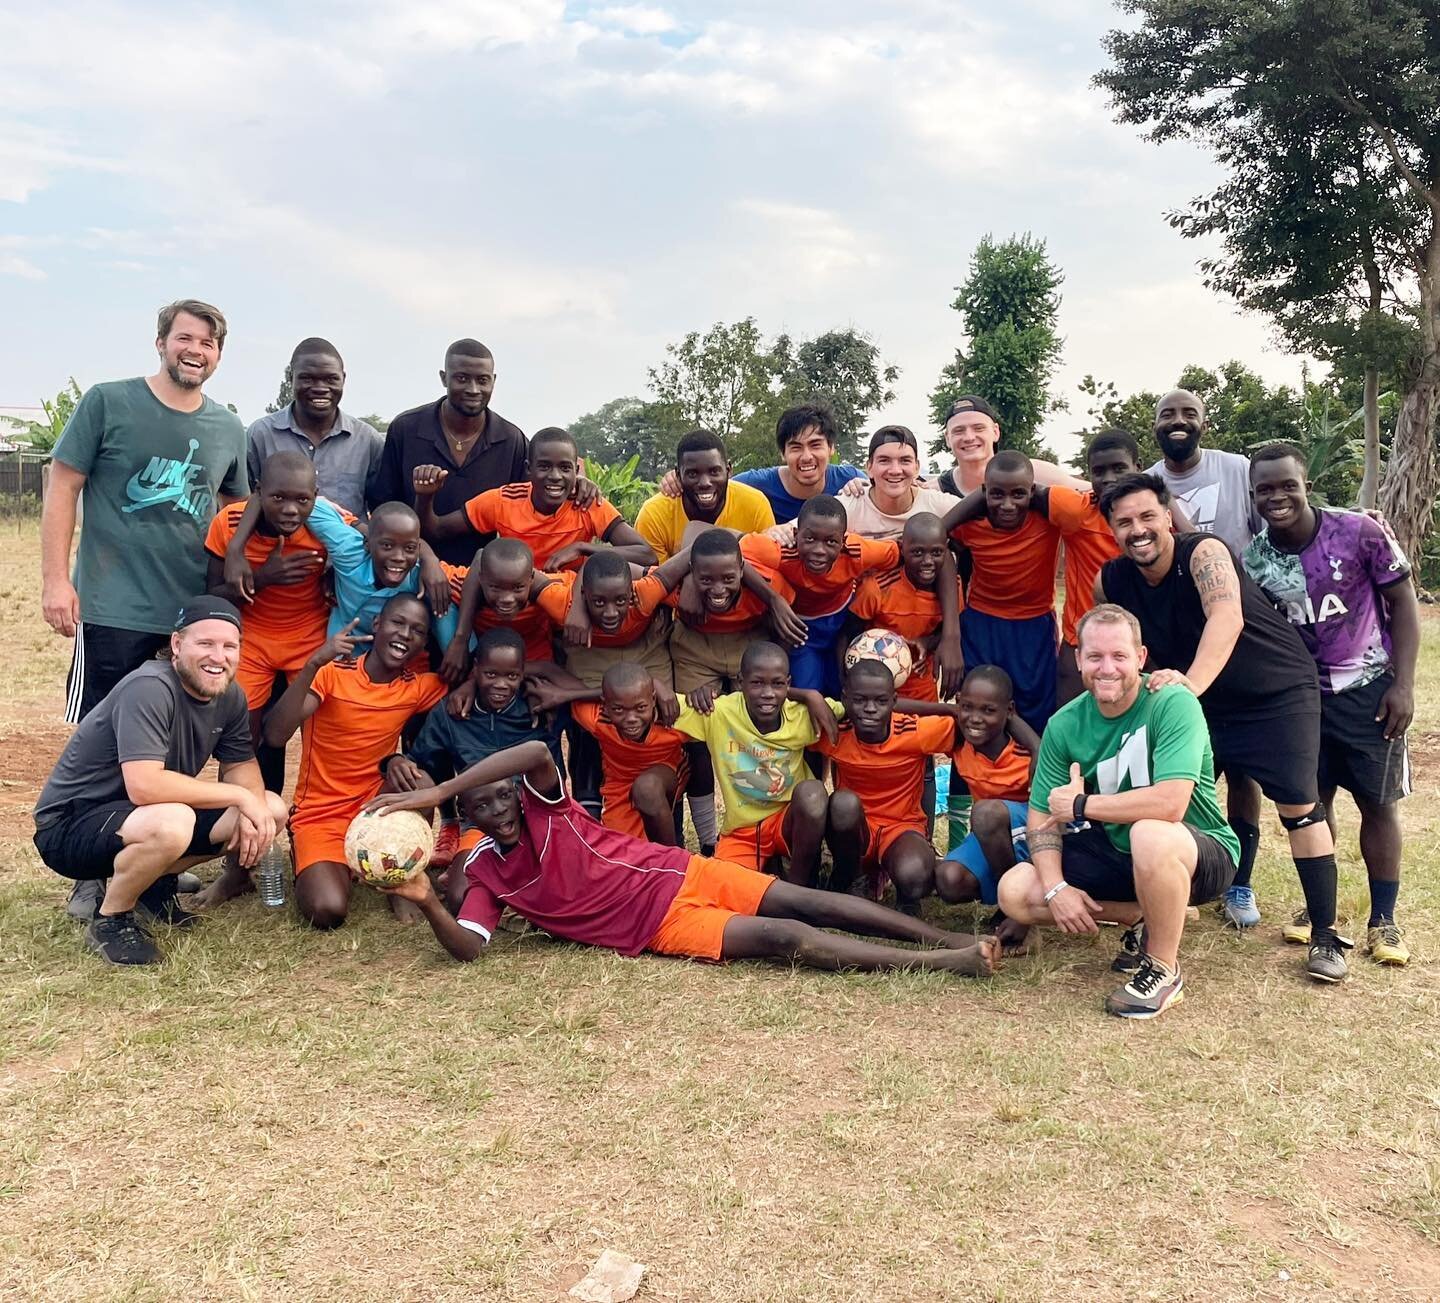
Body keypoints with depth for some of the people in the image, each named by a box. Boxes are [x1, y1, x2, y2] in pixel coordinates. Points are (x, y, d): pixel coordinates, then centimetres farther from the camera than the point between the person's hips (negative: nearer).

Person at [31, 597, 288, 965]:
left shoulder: (229, 696, -3)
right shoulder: (150, 688, -27)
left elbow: (241, 765, 7)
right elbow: (144, 786, -36)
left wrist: (252, 811, -16)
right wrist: (240, 796, -27)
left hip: (141, 820, 8)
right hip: (69, 827, -8)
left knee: (272, 811, -4)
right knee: (171, 824, -39)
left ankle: (153, 883, 10)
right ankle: (110, 919, -10)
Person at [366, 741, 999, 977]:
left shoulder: (540, 804, -4)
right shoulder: (485, 873, 3)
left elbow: (535, 750, -27)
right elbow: (467, 947, -10)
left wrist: (435, 791, -30)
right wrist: (426, 901, -29)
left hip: (674, 873, 1)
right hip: (657, 928, -1)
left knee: (809, 903, -10)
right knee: (785, 938, -17)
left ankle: (951, 939, -5)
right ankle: (945, 961, -20)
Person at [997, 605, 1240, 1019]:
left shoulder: (1173, 704, -22)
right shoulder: (1064, 725, -6)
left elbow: (1170, 803, -35)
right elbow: (1041, 818, -3)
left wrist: (1080, 805, -23)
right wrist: (1056, 888, -20)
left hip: (1200, 854, -5)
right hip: (1115, 853, 6)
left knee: (1150, 834, -40)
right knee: (1015, 892, -10)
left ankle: (1164, 971, -14)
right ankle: (1145, 919, 7)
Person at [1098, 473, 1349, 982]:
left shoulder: (1204, 553, -27)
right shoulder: (1111, 582, -11)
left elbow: (1227, 619, -45)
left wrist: (1191, 681, -60)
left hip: (1278, 692, -5)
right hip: (1203, 702, 5)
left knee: (1297, 804, -10)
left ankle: (1326, 937, 1)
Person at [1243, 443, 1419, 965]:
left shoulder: (1359, 531, -18)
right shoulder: (1252, 559, -10)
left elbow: (1403, 601, -9)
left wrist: (1403, 683, -12)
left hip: (1370, 689, -2)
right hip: (1302, 694, 2)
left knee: (1378, 801, 4)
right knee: (1312, 799, 8)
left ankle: (1383, 919, 16)